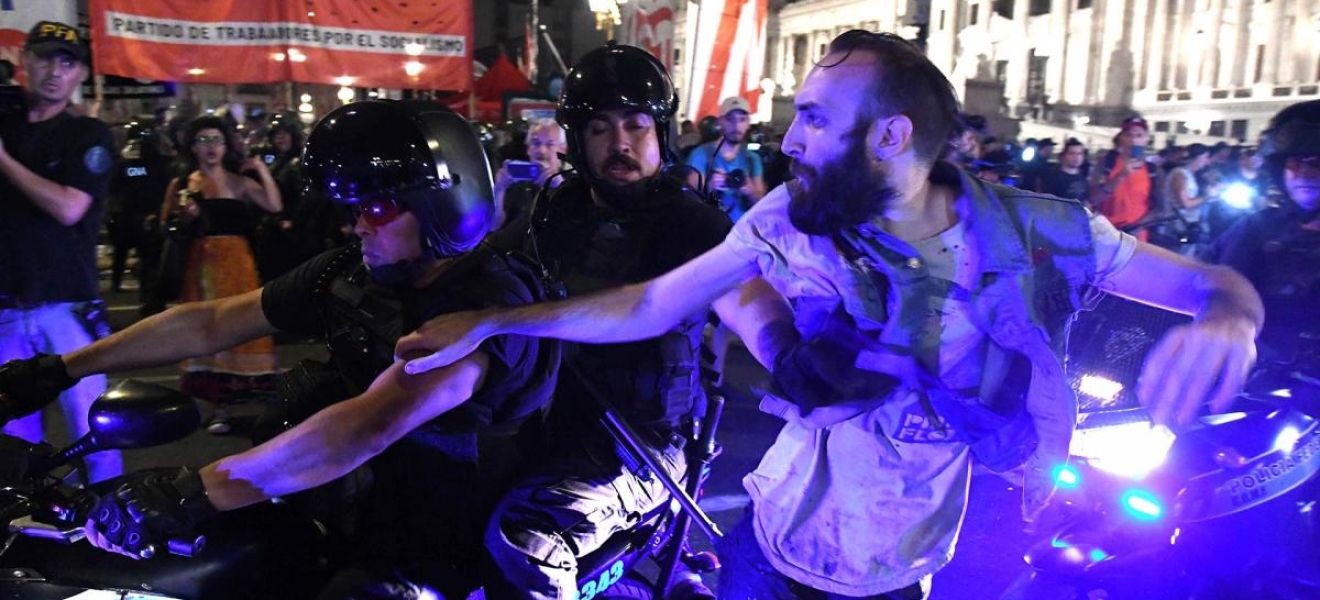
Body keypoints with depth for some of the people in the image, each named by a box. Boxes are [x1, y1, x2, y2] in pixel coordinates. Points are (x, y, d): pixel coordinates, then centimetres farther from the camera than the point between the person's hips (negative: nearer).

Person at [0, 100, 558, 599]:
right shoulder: (352, 272, 0)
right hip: (354, 504, 8)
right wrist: (61, 368, 4)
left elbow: (371, 426, -38)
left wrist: (186, 496, -40)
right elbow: (211, 323, 5)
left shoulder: (492, 302, -26)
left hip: (431, 552, -7)